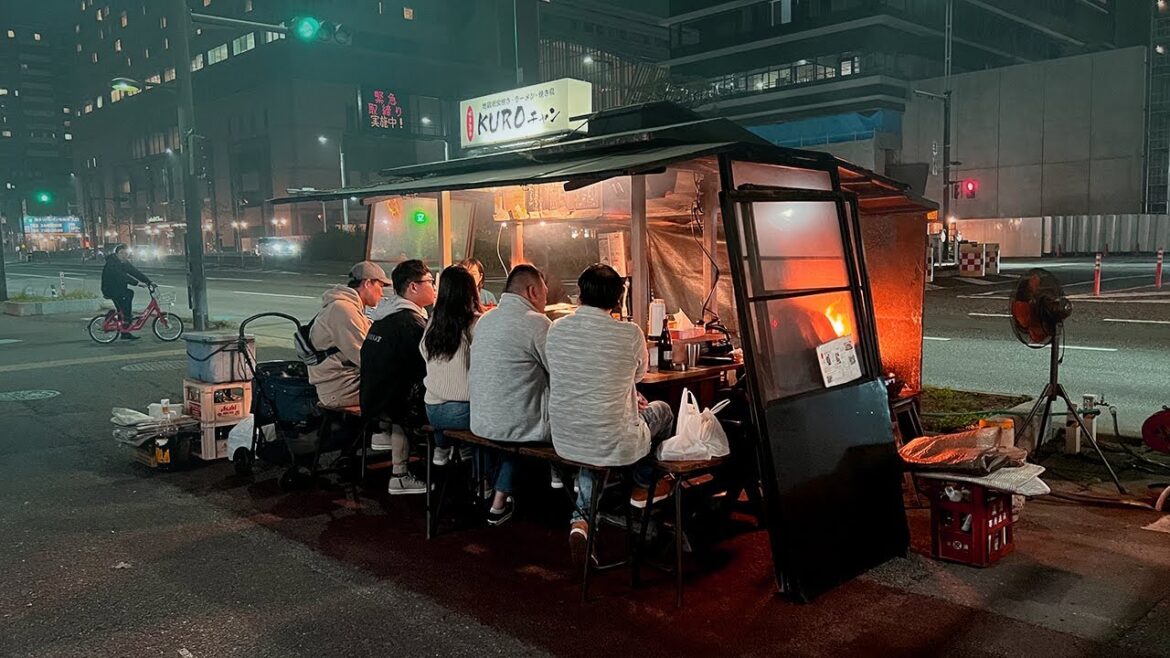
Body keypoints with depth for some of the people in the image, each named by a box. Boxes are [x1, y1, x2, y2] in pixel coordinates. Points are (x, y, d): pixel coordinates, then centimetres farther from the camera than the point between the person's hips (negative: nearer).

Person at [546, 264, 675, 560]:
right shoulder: (630, 334, -15)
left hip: (564, 442, 4)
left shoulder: (556, 329, -3)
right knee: (662, 411, 25)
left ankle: (581, 516, 21)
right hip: (612, 445, -3)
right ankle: (643, 485, 48)